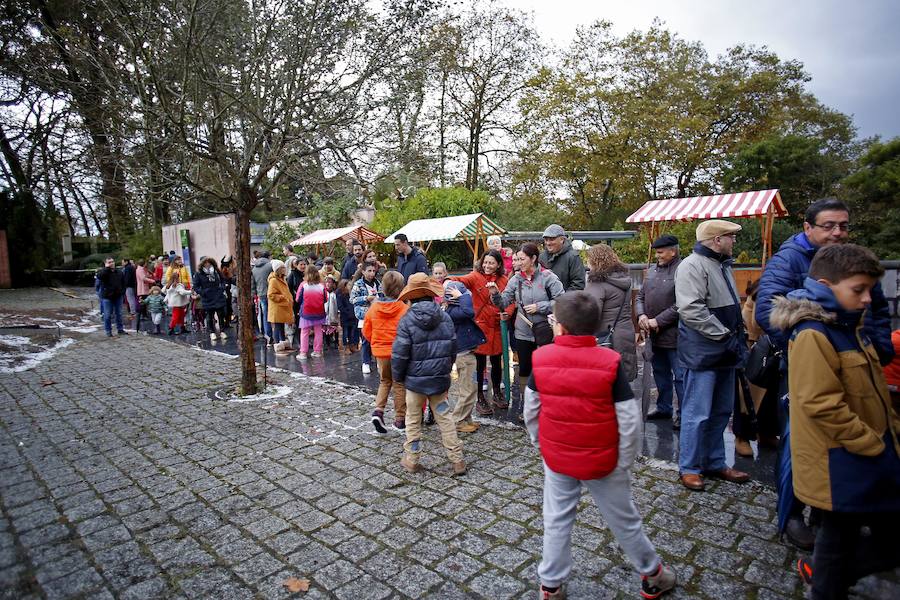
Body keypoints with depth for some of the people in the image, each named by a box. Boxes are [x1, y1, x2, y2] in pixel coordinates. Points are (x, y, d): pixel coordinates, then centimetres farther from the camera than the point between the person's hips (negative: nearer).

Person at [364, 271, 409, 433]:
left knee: (385, 381, 22)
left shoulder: (373, 308, -4)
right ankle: (400, 419, 19)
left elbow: (366, 331, 3)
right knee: (399, 384, 12)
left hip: (380, 352, 3)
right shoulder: (405, 309, -17)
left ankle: (378, 410, 3)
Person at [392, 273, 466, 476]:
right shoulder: (445, 317, -1)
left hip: (415, 379, -3)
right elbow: (453, 348, 5)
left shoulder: (407, 320, -14)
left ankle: (412, 460, 22)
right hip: (440, 379, 3)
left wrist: (398, 376, 3)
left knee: (413, 420, 12)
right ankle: (457, 460, 13)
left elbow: (400, 354, -13)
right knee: (445, 417, 11)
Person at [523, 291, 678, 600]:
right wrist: (624, 462, -3)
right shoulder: (609, 361, -19)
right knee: (623, 520, 19)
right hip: (601, 460, -1)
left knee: (556, 521, 17)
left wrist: (541, 443, 12)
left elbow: (530, 410, -3)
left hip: (556, 457, 2)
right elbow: (629, 420, -16)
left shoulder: (541, 358, -12)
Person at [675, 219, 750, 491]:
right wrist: (723, 334, -18)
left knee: (721, 412, 17)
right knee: (697, 414, -2)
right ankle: (689, 468, 12)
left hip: (725, 352, 10)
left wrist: (737, 335, 14)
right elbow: (690, 309, -25)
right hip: (703, 353, -10)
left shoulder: (722, 265, 16)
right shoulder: (693, 265, -15)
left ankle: (714, 463, 31)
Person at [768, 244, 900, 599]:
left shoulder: (849, 327, 9)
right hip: (842, 466, -10)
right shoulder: (813, 336, -23)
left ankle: (824, 571, 40)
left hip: (872, 457, 10)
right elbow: (822, 406, -27)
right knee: (839, 537, 9)